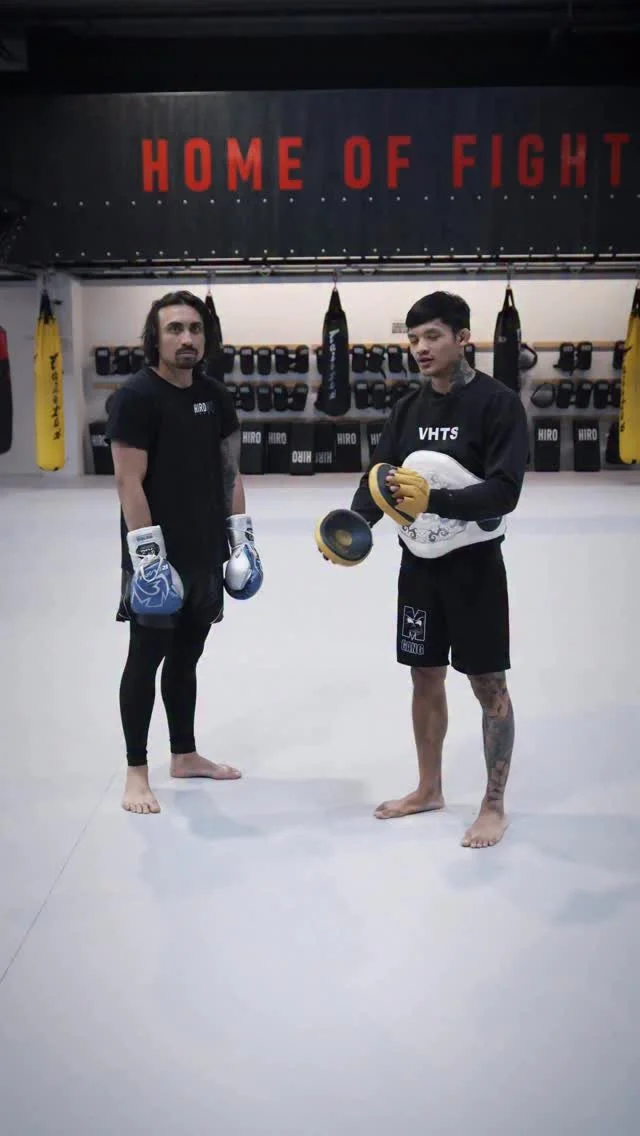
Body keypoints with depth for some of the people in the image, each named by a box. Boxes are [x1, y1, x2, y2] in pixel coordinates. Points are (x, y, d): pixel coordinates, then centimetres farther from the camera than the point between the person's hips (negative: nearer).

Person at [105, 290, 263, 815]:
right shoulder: (135, 397, -12)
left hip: (206, 551, 6)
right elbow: (128, 482, -16)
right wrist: (147, 553, -20)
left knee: (187, 655, 16)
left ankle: (185, 755, 30)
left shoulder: (216, 396, 8)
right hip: (159, 554, -6)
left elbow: (230, 471, 14)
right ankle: (136, 771, 13)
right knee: (147, 658, 2)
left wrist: (241, 537, 9)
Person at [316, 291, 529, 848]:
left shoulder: (499, 403, -12)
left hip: (475, 565, -6)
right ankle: (429, 789, 31)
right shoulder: (408, 408, 7)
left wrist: (435, 500, -33)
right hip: (419, 563, 6)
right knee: (425, 678, 14)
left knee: (488, 684, 3)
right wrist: (355, 523, -17)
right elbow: (379, 473, 2)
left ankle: (494, 807, 17)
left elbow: (504, 491, -21)